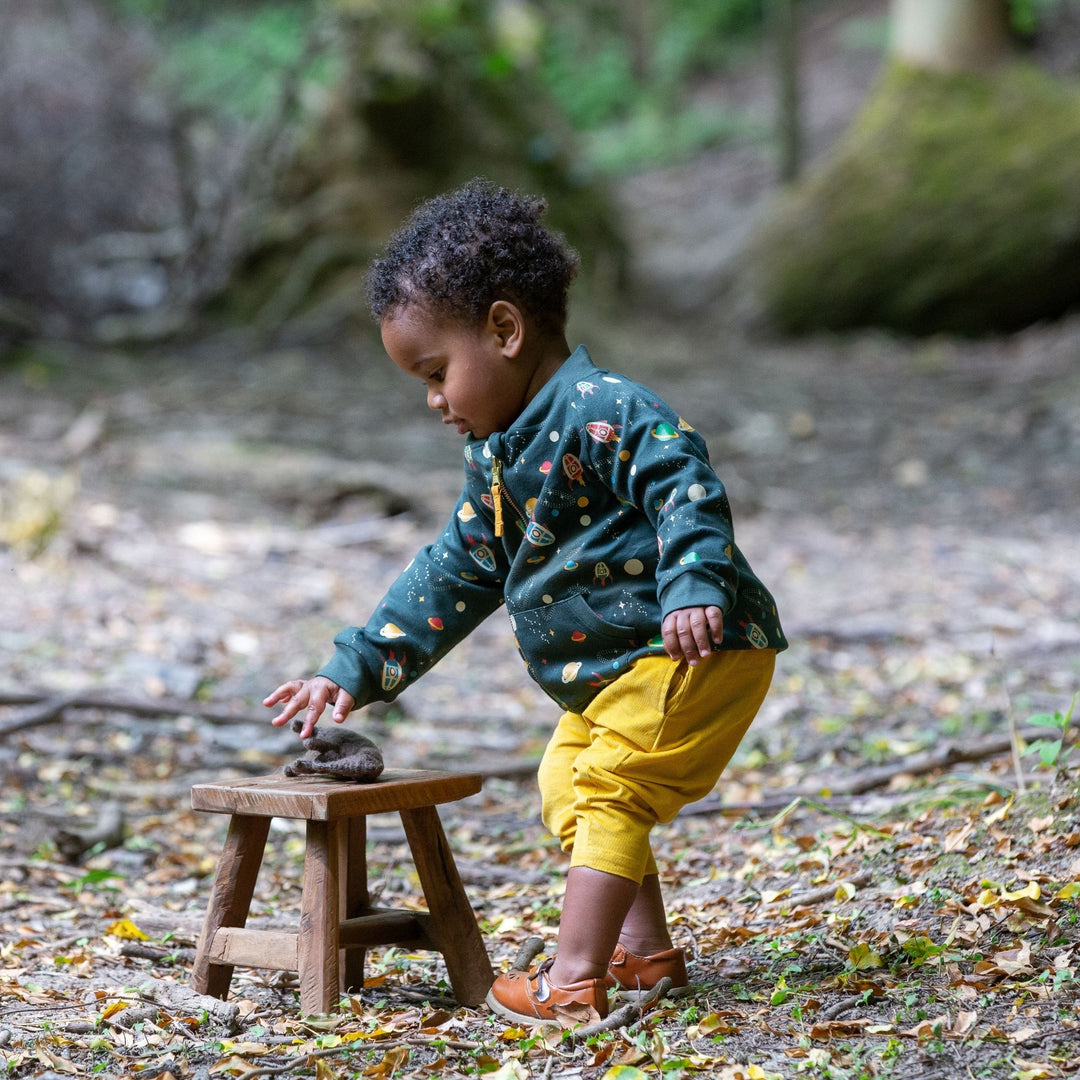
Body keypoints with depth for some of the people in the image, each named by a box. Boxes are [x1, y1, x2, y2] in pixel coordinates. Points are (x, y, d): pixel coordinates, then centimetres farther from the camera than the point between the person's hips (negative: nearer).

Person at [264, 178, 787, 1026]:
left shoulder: (600, 411, -18)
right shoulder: (498, 456, 13)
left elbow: (685, 483, -29)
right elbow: (453, 574, 19)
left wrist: (692, 590, -44)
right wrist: (355, 670, 16)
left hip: (695, 649, -11)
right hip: (612, 671, 11)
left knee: (607, 793, -16)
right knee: (569, 787, 19)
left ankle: (574, 977, -16)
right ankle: (645, 948, 25)